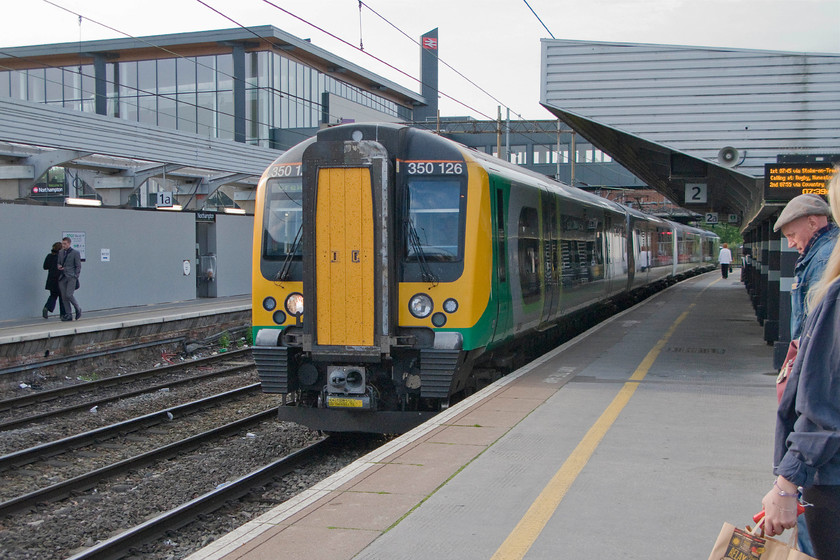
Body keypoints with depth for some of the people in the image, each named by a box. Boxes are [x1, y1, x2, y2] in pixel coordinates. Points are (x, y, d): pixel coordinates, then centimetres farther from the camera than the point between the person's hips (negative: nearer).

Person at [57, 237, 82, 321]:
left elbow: (78, 266, -2)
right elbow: (59, 263, 23)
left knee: (69, 295, -17)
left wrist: (75, 277, -9)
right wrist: (59, 266, -2)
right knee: (64, 297, 3)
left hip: (71, 277, -6)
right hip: (62, 277, 6)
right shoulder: (60, 252, 14)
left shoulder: (75, 253, -2)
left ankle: (78, 310, 4)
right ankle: (68, 315, 8)